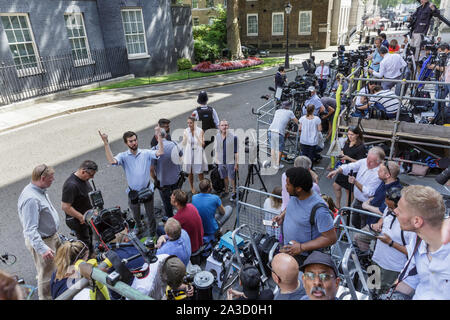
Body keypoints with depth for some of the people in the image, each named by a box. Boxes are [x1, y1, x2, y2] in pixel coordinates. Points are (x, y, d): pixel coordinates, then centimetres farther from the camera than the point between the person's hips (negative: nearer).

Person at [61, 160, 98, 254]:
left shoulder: (83, 178, -3)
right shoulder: (71, 185, -31)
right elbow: (65, 207, -30)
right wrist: (81, 217, -23)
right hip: (78, 221, -9)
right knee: (85, 243, 6)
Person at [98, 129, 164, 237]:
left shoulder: (146, 153, -9)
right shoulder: (123, 156, -10)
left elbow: (160, 153, -23)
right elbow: (112, 161, -29)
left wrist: (159, 136, -27)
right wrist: (106, 143, -34)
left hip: (147, 190, -1)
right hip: (133, 192, 1)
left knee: (150, 215, 15)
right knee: (136, 216, 24)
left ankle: (153, 234, 36)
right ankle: (140, 229, 54)